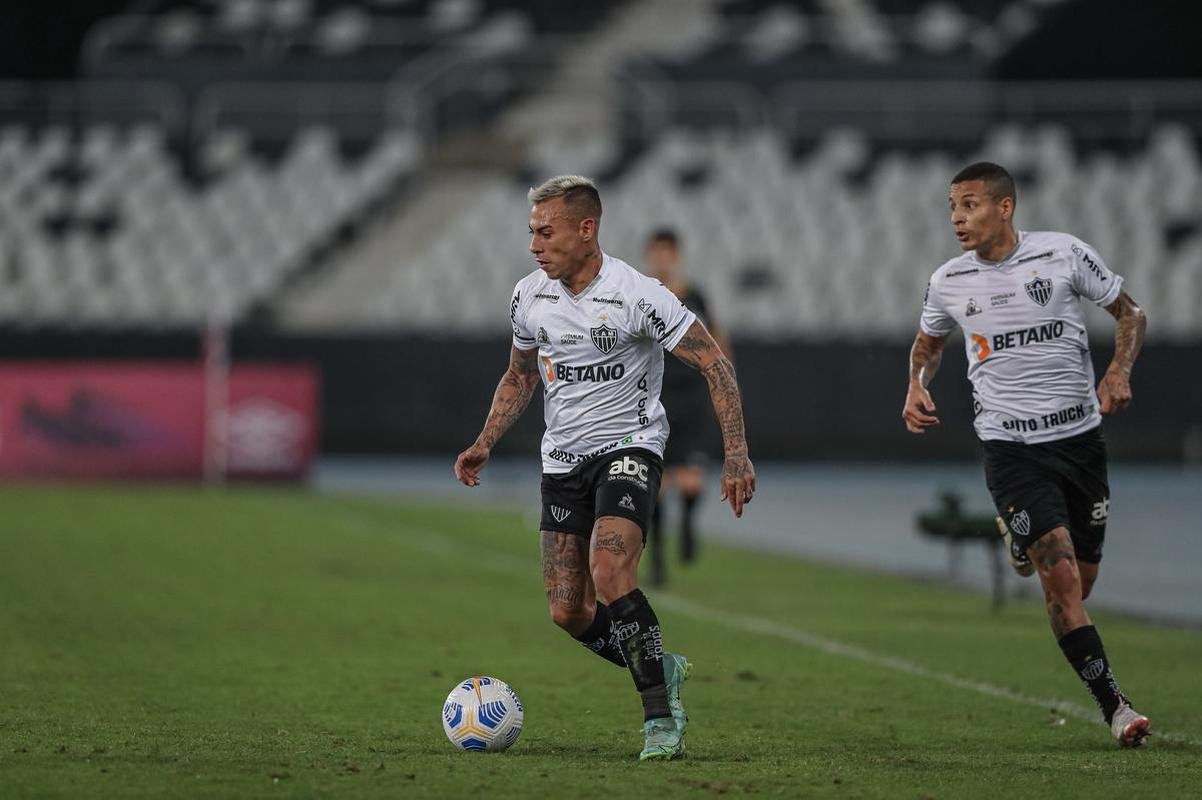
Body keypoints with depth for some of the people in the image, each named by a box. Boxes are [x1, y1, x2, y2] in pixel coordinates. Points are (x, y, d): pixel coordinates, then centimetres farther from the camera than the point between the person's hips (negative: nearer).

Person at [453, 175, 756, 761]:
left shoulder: (636, 295, -17)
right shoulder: (529, 296, 0)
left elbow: (713, 365, -12)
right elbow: (520, 375, 19)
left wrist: (736, 454, -20)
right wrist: (485, 444, 7)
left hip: (628, 446, -6)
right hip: (563, 459, 6)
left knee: (608, 570, -29)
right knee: (567, 612, 0)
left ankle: (662, 720, -20)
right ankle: (662, 669, 27)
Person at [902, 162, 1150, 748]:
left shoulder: (1064, 254, -5)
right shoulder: (948, 282, 1)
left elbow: (1130, 312, 6)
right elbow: (928, 341, 22)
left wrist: (1119, 371, -11)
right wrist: (917, 387, 2)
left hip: (1079, 435, 1)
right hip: (1008, 445, -1)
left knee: (1080, 580, 10)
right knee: (1061, 572, -17)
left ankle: (1018, 538, 45)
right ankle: (1112, 704, -13)